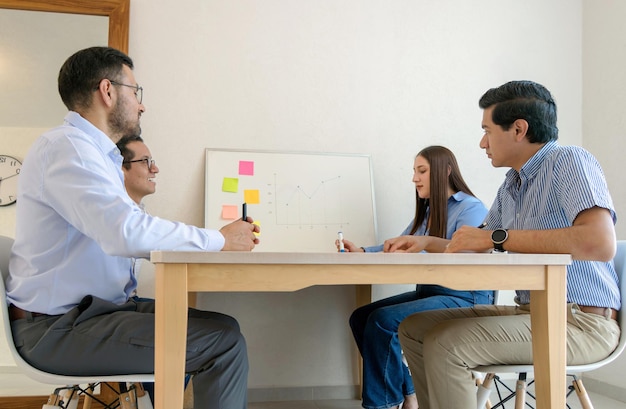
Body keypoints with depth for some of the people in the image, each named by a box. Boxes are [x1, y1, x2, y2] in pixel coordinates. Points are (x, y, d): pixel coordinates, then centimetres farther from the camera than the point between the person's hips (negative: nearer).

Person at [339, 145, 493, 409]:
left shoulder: (471, 208, -7)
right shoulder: (427, 211, 19)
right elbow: (397, 247, 16)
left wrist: (428, 243, -38)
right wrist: (361, 252, 0)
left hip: (464, 299, -9)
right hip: (428, 292, 9)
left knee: (383, 320, -25)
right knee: (361, 317, -6)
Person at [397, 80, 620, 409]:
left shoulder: (569, 161, -13)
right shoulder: (510, 186, 10)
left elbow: (601, 243, -29)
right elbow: (477, 244, 23)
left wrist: (498, 237, -25)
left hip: (582, 320, -8)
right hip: (530, 312, 8)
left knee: (443, 344, -24)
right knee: (413, 329, 4)